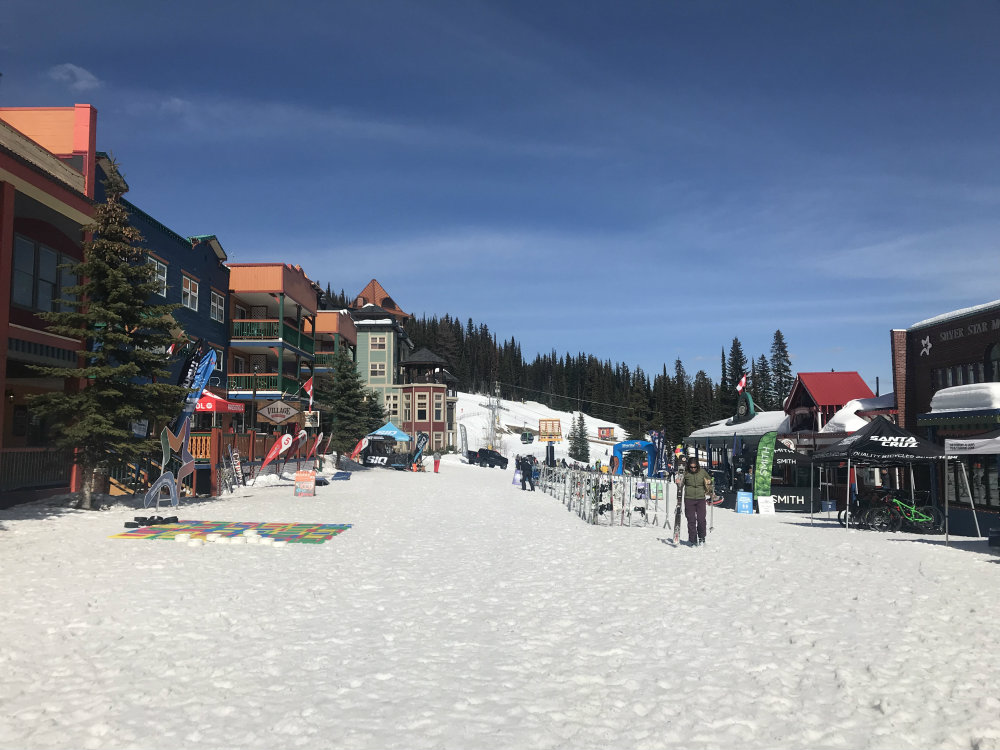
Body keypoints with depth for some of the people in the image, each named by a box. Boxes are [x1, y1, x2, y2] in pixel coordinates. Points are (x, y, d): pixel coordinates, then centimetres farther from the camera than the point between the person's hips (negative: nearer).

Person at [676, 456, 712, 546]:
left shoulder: (702, 472, 3)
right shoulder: (686, 474, 0)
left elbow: (709, 480, 21)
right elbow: (680, 487, 7)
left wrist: (708, 484, 2)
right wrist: (678, 483, -13)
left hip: (701, 499, 0)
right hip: (689, 499, 0)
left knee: (701, 519, -6)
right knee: (691, 520, 0)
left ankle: (701, 538, 14)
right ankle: (693, 540, 9)